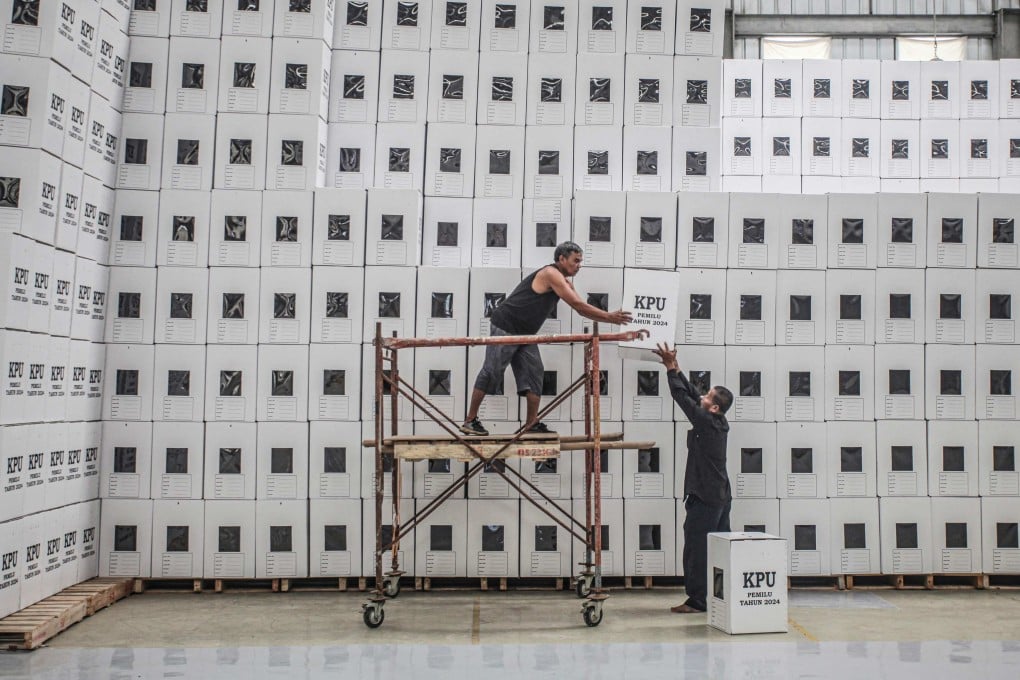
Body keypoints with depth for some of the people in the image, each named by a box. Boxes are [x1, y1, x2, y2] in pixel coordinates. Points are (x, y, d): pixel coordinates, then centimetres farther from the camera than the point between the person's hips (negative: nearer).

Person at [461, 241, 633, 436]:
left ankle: (532, 423, 3)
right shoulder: (551, 274, -16)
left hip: (525, 333, 10)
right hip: (505, 327, -10)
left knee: (533, 373, 2)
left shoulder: (564, 282, 13)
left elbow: (581, 309, 10)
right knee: (491, 372, -7)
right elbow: (577, 304, -20)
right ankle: (470, 421, -1)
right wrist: (609, 317, -17)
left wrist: (611, 318, -1)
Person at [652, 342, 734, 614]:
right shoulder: (719, 424, 9)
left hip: (704, 498, -9)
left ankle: (697, 599, -3)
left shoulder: (707, 422, -15)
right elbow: (692, 394, 15)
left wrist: (671, 369, -6)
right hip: (720, 496, 9)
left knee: (696, 548, -5)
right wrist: (676, 370, 15)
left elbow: (683, 397, -14)